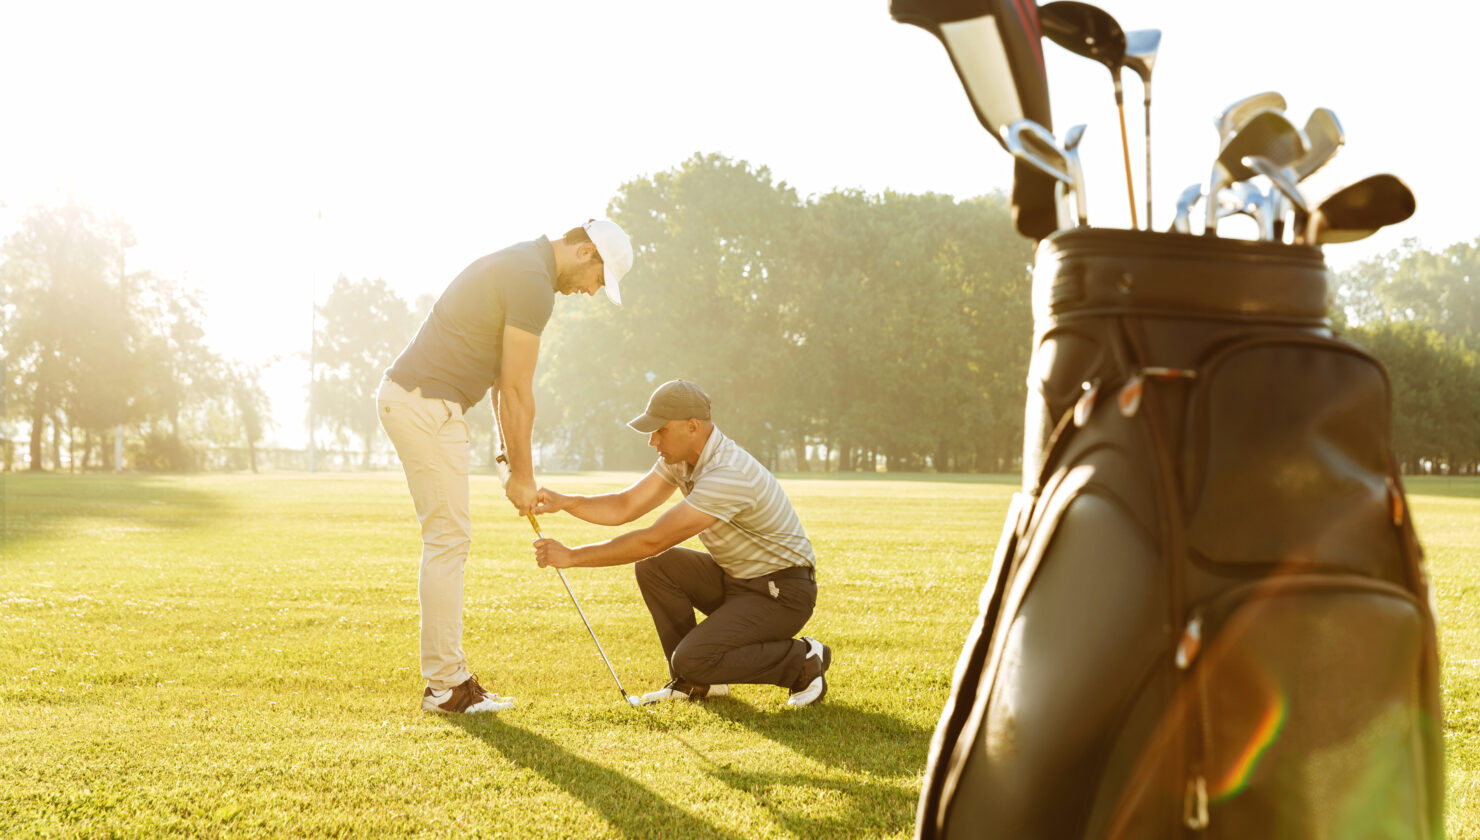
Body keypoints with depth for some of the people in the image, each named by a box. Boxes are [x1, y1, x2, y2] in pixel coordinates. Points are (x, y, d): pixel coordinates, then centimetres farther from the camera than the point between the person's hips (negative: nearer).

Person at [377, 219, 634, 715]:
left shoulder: (517, 265, 18)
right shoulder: (534, 282, -15)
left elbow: (503, 380, 18)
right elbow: (517, 389, -13)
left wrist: (510, 453, 16)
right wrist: (522, 473, -5)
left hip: (410, 398, 11)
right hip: (427, 406, -11)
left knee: (450, 540, 11)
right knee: (448, 539, -6)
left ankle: (447, 676, 14)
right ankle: (445, 684, -2)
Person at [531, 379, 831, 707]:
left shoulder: (728, 474, -30)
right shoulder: (680, 457, -1)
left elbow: (653, 541, -30)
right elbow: (624, 507, 1)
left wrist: (572, 556, -26)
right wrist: (563, 502, -16)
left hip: (782, 593, -9)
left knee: (692, 660, -23)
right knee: (653, 566, -8)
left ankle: (805, 661, -4)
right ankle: (695, 680, 5)